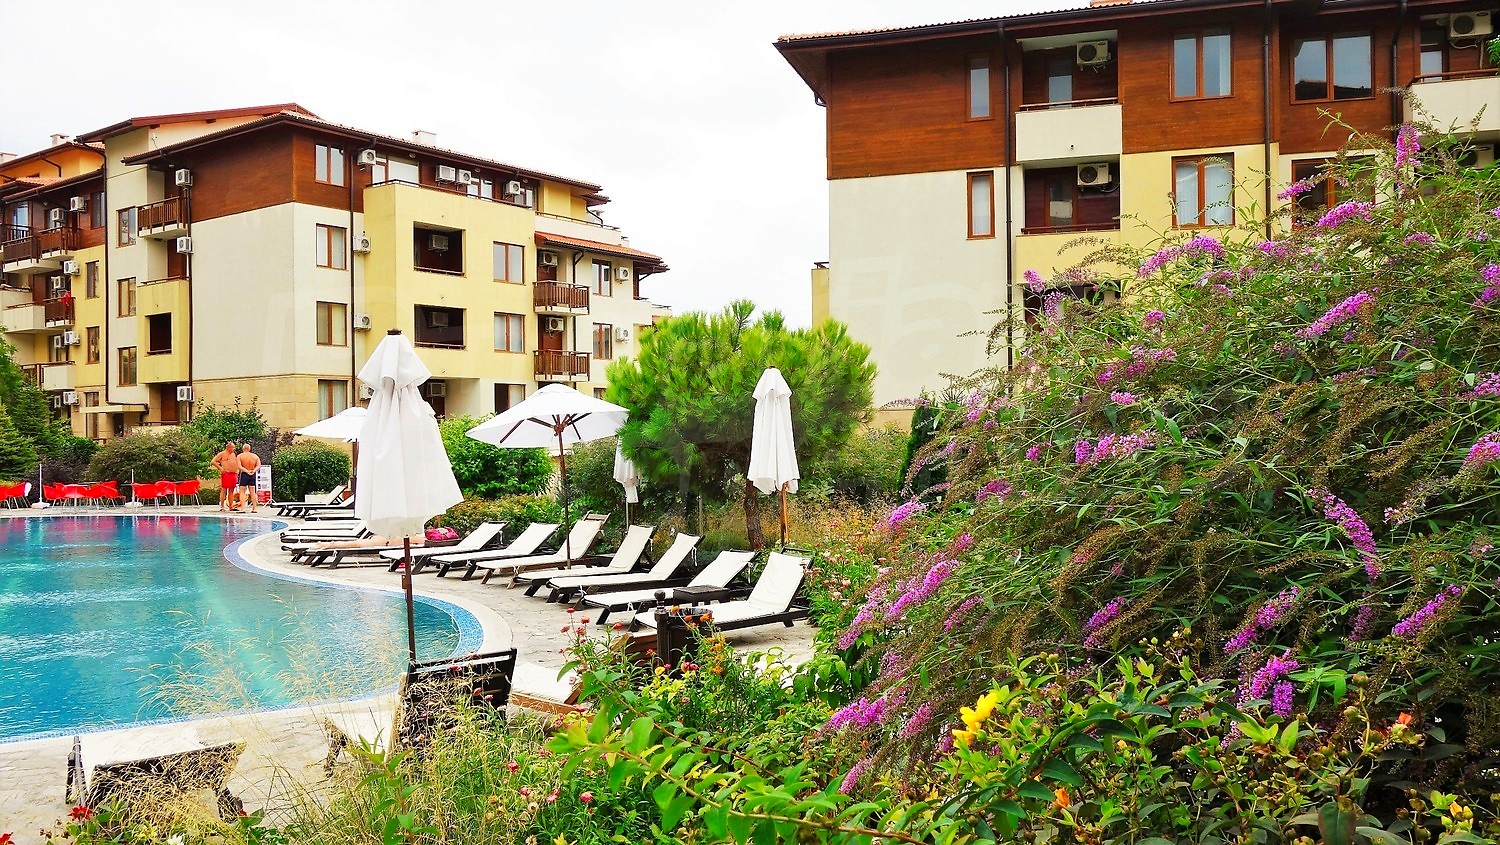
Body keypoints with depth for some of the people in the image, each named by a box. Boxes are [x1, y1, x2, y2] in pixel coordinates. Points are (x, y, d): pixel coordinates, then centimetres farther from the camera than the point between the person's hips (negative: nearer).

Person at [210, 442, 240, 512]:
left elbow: (237, 464, 31)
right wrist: (220, 468, -12)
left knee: (231, 491, 6)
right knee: (224, 490, -7)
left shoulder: (234, 454, 21)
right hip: (226, 474, -7)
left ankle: (231, 506, 7)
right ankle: (222, 506, -6)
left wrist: (237, 472, 16)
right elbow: (213, 462, -5)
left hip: (234, 474, 7)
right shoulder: (222, 454, 0)